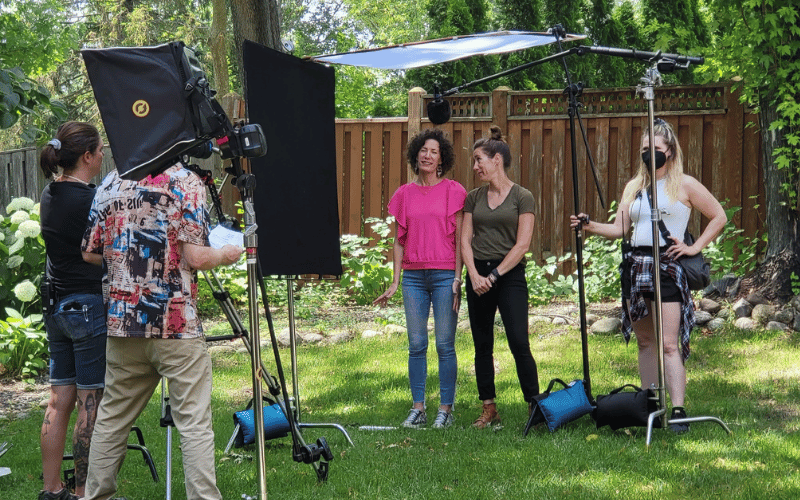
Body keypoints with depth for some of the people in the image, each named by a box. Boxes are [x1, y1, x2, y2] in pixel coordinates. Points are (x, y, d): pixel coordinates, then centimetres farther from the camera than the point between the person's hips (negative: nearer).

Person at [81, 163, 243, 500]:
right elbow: (195, 258, -14)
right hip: (177, 326, -5)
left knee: (112, 417, 14)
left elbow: (91, 253, 11)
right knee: (194, 423, -3)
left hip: (122, 320, 5)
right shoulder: (186, 183, -8)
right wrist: (225, 255, 6)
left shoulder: (110, 184, 7)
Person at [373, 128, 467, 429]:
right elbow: (399, 240, 13)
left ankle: (446, 409, 5)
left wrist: (458, 278, -7)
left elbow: (460, 238, 0)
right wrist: (395, 281, 9)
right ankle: (417, 408, 10)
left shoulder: (453, 191, 1)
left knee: (444, 345, -1)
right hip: (413, 276, 3)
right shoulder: (405, 194, 10)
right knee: (416, 344, 4)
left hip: (444, 275, -3)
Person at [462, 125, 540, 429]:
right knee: (482, 344, 6)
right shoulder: (473, 198, 11)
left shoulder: (522, 197, -2)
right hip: (478, 275, 5)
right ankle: (489, 410, 13)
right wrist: (474, 275, -9)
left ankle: (535, 407, -6)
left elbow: (522, 245, -7)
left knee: (519, 343, -12)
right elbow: (465, 239, 6)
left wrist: (494, 275, -12)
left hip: (510, 275, -5)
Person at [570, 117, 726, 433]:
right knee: (645, 341, 7)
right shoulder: (634, 187, 16)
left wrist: (695, 247, -3)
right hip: (637, 265, 5)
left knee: (669, 344, -12)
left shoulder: (684, 185, 2)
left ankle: (678, 410, -15)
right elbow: (619, 229, 12)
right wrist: (590, 226, -5)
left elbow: (719, 217, 5)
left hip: (667, 265, -5)